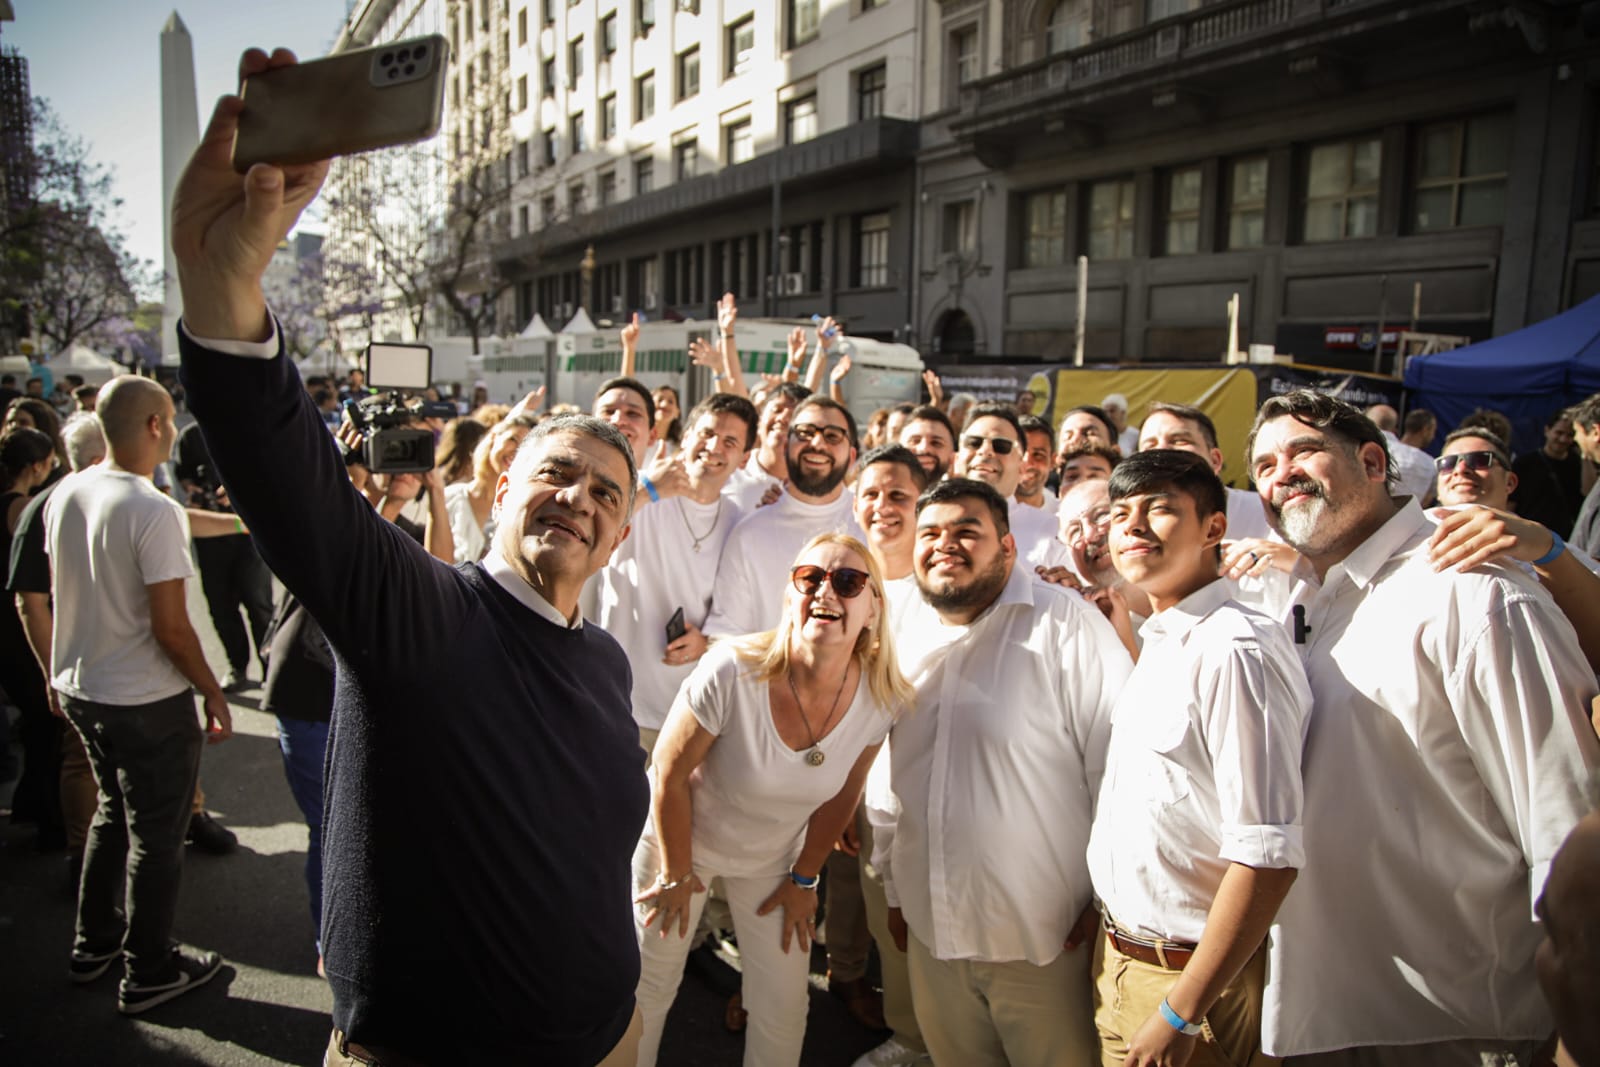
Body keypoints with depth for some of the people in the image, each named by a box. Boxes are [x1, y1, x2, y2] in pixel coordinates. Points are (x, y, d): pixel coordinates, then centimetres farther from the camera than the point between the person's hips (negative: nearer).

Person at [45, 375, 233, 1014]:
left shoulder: (63, 496, 0)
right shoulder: (152, 511, -23)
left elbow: (60, 590, 12)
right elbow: (171, 627, -22)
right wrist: (214, 692, -10)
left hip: (78, 687, 8)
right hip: (147, 701, -8)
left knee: (113, 814, 26)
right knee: (156, 837, 8)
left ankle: (94, 944, 40)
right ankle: (148, 974, 22)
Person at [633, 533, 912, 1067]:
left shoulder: (882, 697, -21)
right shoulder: (732, 671, -34)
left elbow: (840, 795, -3)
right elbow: (669, 774, -20)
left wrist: (804, 878, 6)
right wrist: (676, 874, -8)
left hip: (774, 856, 3)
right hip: (680, 837, -2)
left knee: (783, 1011, 8)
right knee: (649, 988, 14)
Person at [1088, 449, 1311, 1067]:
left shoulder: (1234, 651, -22)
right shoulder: (1161, 645, 6)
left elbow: (1270, 855, -25)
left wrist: (1180, 1014, -23)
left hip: (1189, 974, -8)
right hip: (1118, 955, 8)